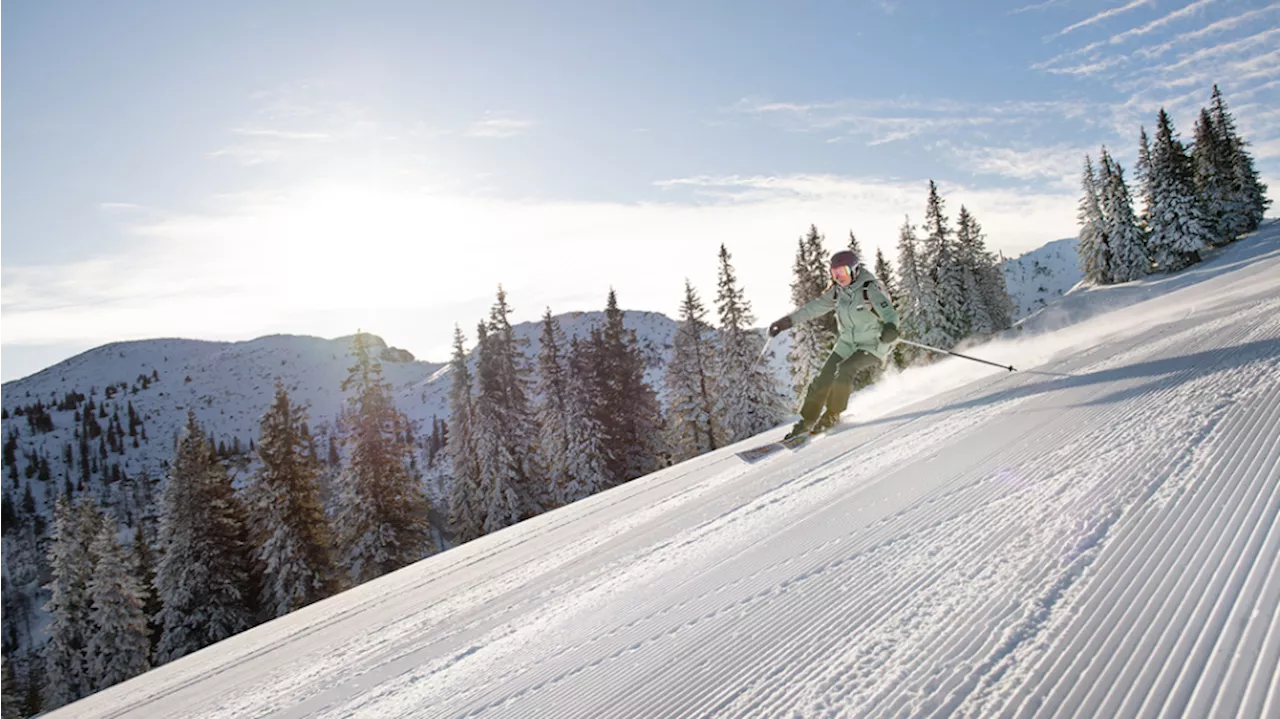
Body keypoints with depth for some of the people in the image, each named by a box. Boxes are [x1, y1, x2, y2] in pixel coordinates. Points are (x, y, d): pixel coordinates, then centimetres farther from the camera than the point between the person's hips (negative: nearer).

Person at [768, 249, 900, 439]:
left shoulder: (870, 289, -19)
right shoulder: (837, 291, 0)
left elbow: (890, 313, -29)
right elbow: (814, 307, 6)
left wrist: (890, 328, -52)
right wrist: (786, 321, 3)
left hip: (872, 345, -6)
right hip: (847, 343, 6)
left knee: (844, 369, -28)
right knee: (823, 379, -3)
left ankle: (832, 415, -11)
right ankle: (807, 420, 10)